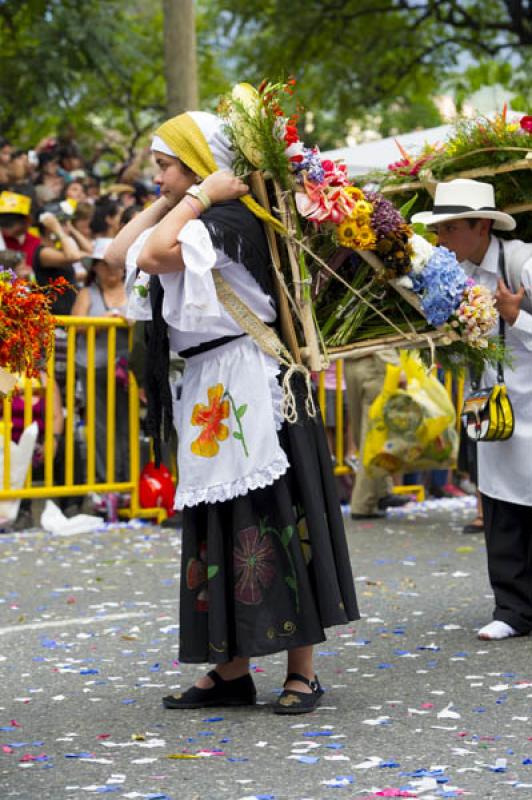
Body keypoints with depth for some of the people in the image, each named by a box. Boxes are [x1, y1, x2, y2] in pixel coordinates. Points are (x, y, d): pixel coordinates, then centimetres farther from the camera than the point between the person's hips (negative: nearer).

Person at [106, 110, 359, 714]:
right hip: (211, 395, 10)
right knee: (223, 531, 11)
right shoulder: (200, 228, 15)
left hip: (248, 391, -10)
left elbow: (153, 256, -29)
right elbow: (120, 254, 16)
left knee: (272, 524, -5)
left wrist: (198, 195, -17)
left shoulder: (228, 222, -14)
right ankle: (231, 672, 17)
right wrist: (169, 201, 12)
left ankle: (302, 672, 2)